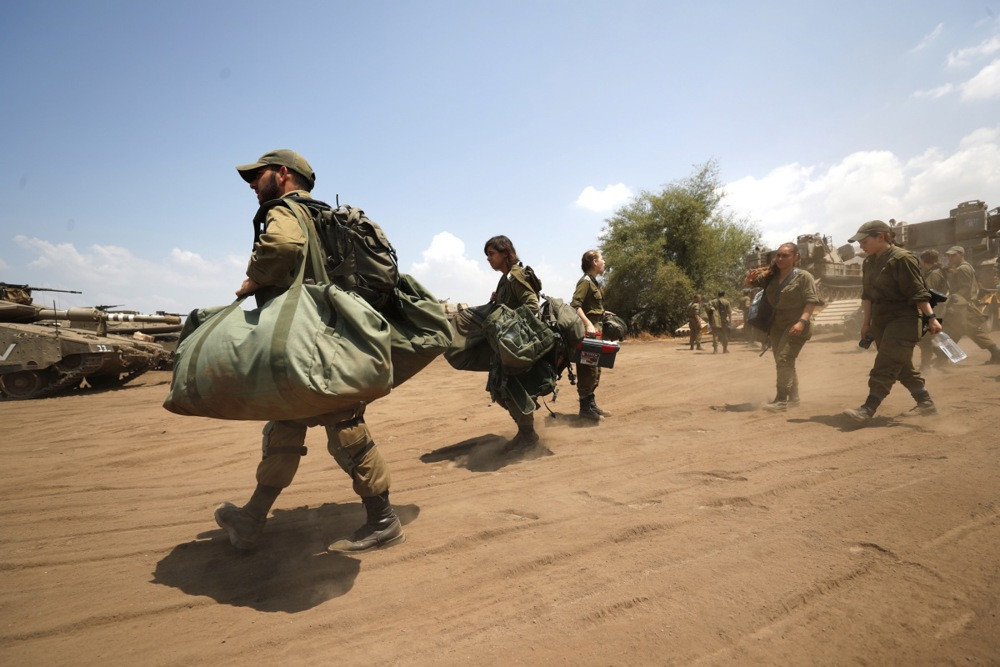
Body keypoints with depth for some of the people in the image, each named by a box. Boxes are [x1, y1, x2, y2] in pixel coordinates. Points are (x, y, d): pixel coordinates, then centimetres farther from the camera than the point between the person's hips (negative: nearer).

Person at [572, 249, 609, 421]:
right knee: (588, 370, -6)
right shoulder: (586, 281, -12)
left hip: (594, 330, 10)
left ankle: (591, 404, 23)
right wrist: (588, 324, -32)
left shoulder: (594, 282, 17)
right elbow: (575, 305, -24)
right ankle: (585, 408, 1)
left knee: (595, 369, 15)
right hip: (586, 331, -10)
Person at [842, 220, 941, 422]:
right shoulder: (868, 262, 10)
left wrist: (930, 317, -21)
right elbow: (867, 294, 14)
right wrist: (866, 322, 14)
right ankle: (926, 403, 28)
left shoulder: (902, 258, -14)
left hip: (903, 320, -8)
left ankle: (868, 409, -13)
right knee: (902, 367, 15)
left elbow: (918, 292, -16)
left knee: (885, 367, -11)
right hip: (880, 321, 8)